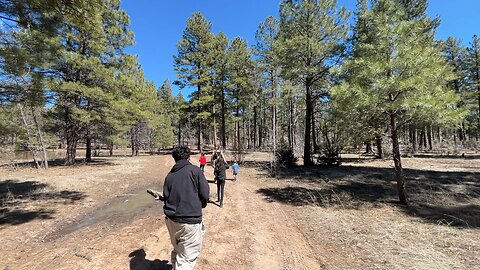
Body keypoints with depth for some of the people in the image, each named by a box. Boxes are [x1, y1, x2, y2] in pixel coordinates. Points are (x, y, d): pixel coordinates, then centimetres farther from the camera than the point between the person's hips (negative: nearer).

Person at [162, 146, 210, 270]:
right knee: (187, 256, 7)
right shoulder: (195, 170, -8)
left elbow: (166, 196, 8)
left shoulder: (169, 175, 7)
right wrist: (201, 205, 10)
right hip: (190, 220, -6)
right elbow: (205, 194, -10)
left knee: (177, 249, 27)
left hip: (170, 219, 6)